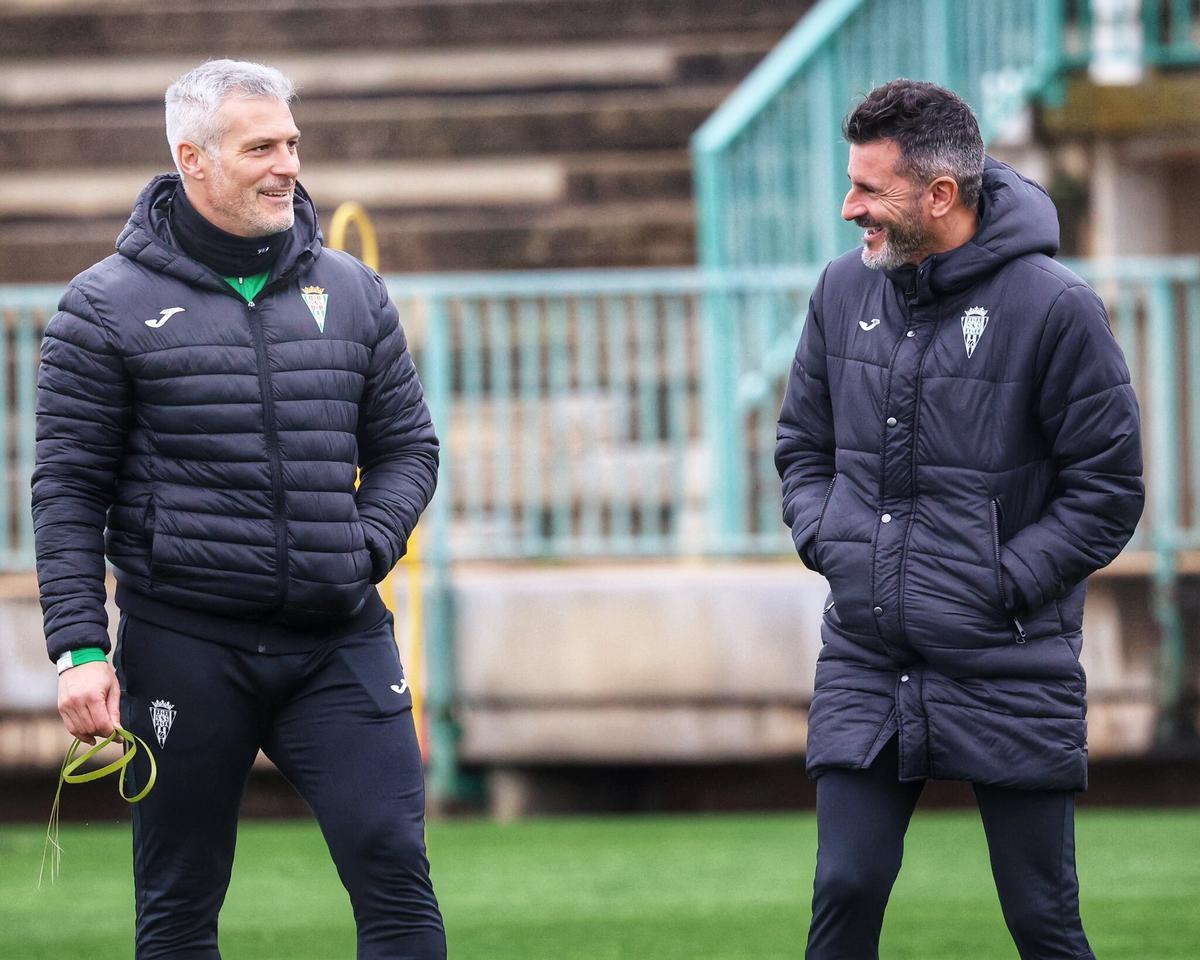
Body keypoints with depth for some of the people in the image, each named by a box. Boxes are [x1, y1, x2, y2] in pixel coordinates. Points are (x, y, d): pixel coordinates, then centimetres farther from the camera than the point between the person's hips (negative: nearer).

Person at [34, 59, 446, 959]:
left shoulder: (352, 293, 10)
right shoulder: (109, 305, 0)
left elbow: (408, 445, 16)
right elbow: (68, 487, -1)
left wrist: (364, 548, -3)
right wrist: (79, 648, -8)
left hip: (340, 642, 2)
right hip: (185, 645, -2)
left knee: (397, 881, -7)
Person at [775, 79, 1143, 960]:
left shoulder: (1054, 309, -11)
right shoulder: (845, 290, 4)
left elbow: (1109, 490, -7)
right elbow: (803, 446, 18)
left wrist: (1003, 583, -13)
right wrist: (828, 540, 0)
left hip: (1010, 672, -4)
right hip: (864, 664, 4)